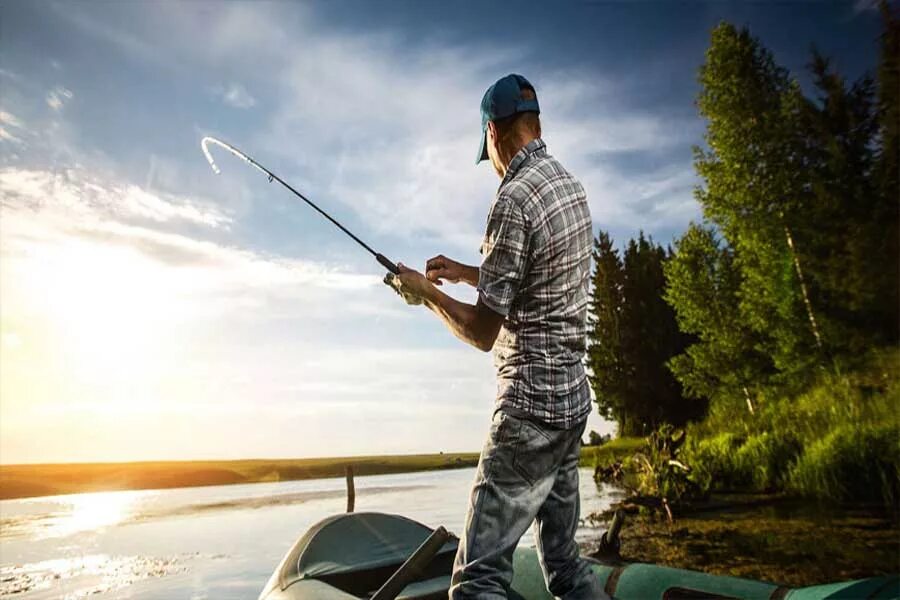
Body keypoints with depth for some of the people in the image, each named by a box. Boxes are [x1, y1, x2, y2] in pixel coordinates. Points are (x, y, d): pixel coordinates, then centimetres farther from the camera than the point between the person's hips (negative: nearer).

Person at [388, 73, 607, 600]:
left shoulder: (515, 198, -16)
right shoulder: (571, 185, 11)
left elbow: (483, 332, -15)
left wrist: (425, 292, 0)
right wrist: (465, 272, 21)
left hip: (531, 406, -9)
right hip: (573, 398, 10)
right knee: (563, 557, 19)